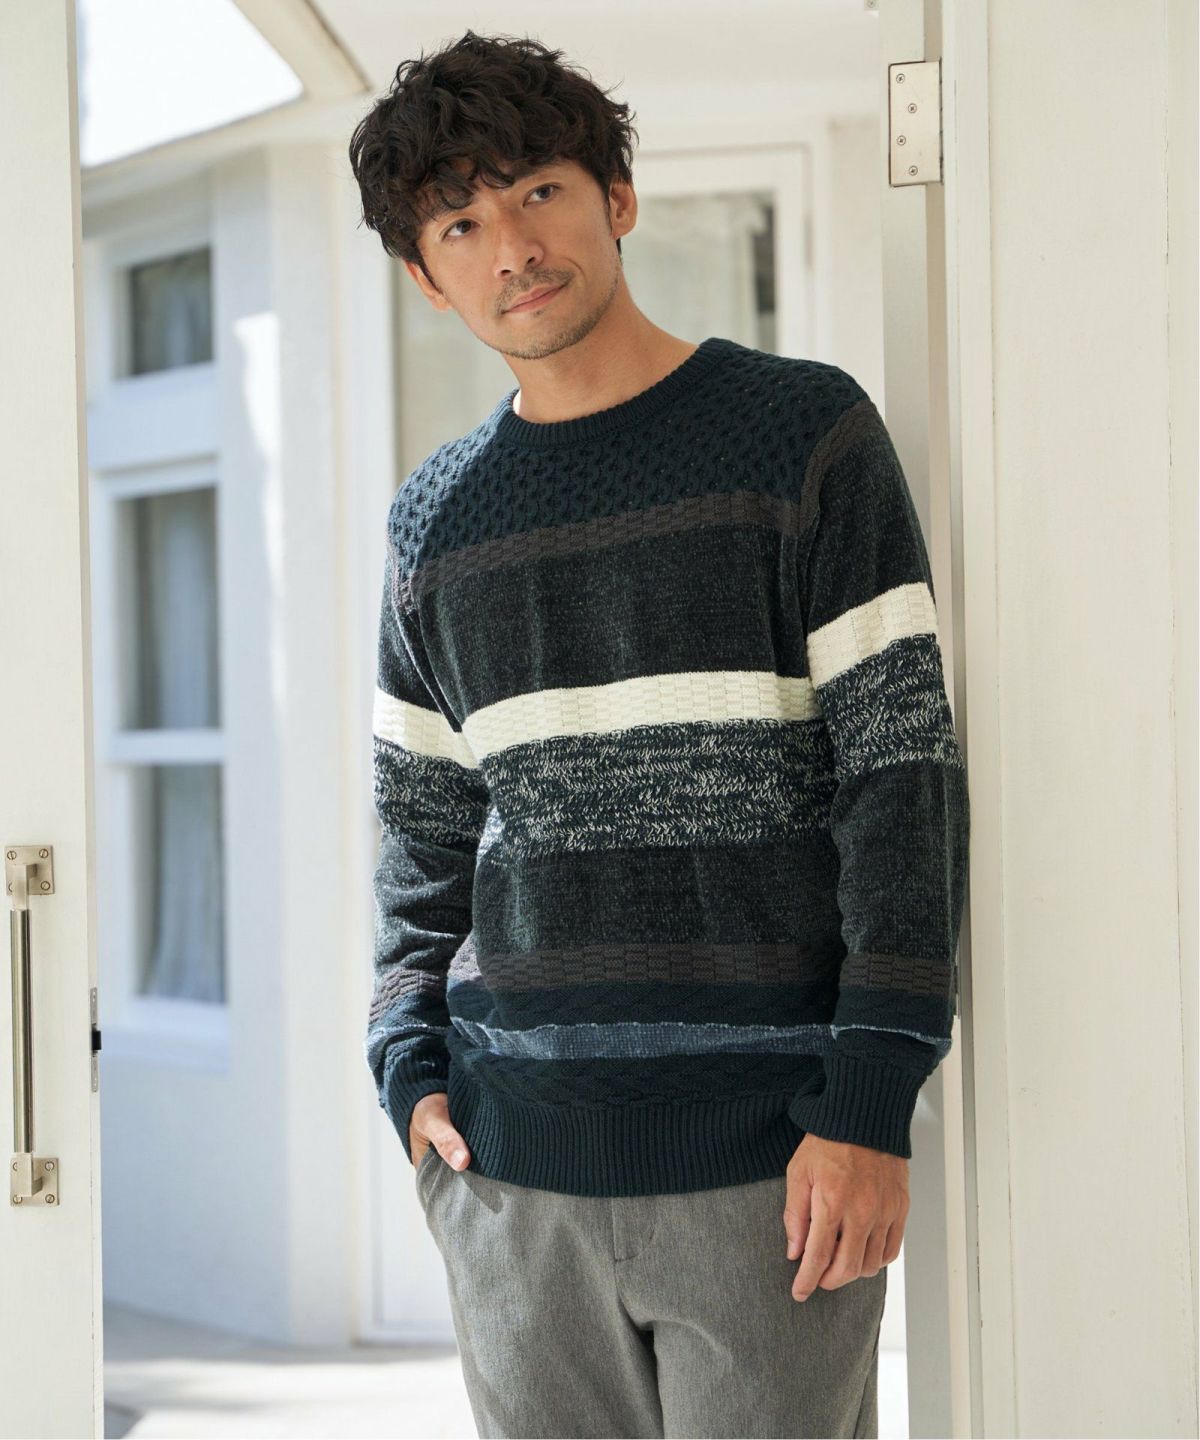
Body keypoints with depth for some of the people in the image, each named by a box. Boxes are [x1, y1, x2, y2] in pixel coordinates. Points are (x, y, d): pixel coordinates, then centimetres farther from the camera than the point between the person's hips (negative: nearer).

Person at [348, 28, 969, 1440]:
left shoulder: (802, 431, 0)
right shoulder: (437, 517, 11)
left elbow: (903, 772, -4)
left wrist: (871, 1101, -11)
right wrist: (410, 1069, 4)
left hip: (766, 1150, -3)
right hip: (510, 1163, 4)